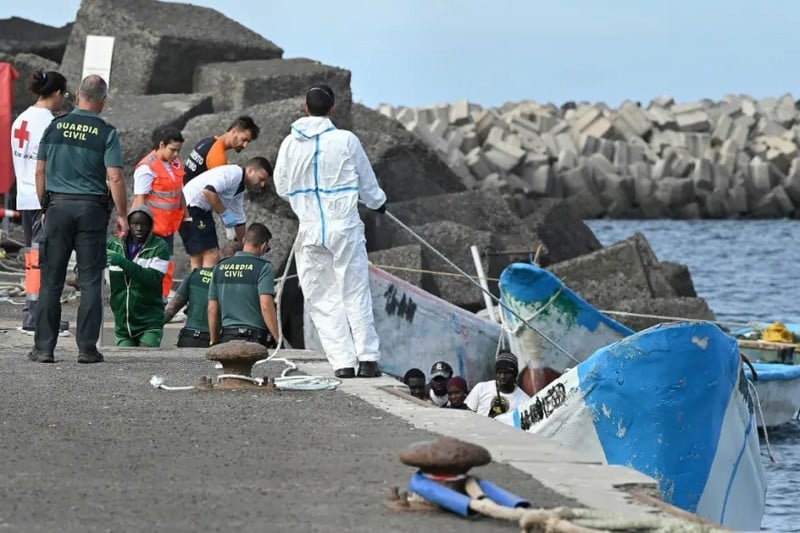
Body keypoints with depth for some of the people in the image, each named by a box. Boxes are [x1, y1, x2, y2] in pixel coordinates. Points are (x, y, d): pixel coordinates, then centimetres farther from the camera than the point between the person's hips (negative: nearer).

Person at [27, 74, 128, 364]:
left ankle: (44, 347, 3)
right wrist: (122, 215, -3)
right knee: (90, 282, 3)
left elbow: (40, 171, 6)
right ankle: (87, 348, 0)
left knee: (51, 280, 5)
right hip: (92, 209, -2)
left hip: (57, 206, 2)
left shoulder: (55, 126, 4)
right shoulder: (106, 133, -4)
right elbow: (114, 177, -10)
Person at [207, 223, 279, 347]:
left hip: (227, 337, 5)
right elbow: (266, 306, -15)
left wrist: (214, 343, 21)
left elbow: (212, 309, 13)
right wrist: (279, 341, -13)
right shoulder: (263, 267, -5)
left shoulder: (220, 268, 12)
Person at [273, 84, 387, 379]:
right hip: (345, 228, -1)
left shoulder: (290, 144, -1)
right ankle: (367, 358, 1)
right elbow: (368, 185, 3)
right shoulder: (346, 140, -7)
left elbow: (281, 188, 10)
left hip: (310, 231, 1)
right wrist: (379, 202, 26)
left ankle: (342, 361, 2)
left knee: (322, 299, 8)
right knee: (356, 294, 7)